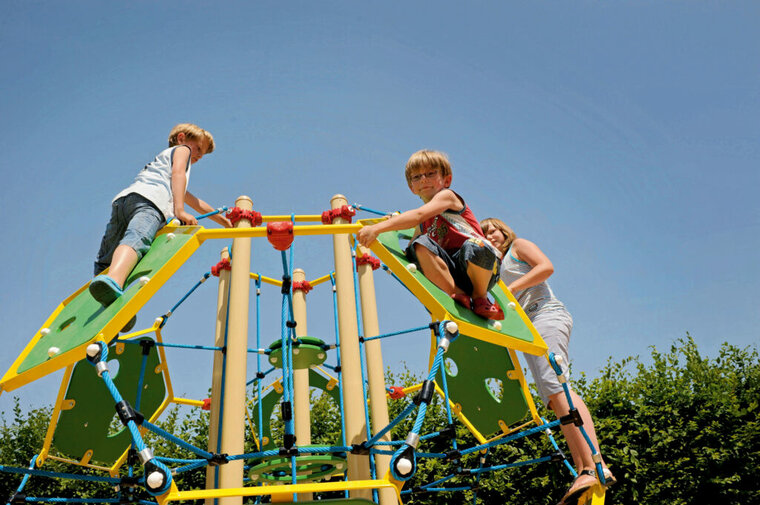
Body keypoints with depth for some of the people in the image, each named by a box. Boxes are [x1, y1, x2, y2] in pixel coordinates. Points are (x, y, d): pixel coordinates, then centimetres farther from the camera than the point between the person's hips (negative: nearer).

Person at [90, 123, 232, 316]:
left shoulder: (161, 159, 52)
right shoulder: (182, 148, 29)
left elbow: (194, 201, 60)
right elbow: (178, 173, 4)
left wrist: (223, 220, 68)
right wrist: (179, 210, -11)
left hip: (121, 199, 9)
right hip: (149, 198, -8)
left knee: (105, 262, 5)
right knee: (136, 239, -34)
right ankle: (112, 281, -61)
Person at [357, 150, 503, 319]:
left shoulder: (447, 196, 2)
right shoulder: (423, 225, 22)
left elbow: (418, 215, -17)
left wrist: (377, 228, -26)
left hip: (480, 268, -4)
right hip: (450, 274, 4)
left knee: (474, 246, -38)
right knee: (420, 244, -19)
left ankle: (480, 297, -9)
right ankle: (457, 295, -22)